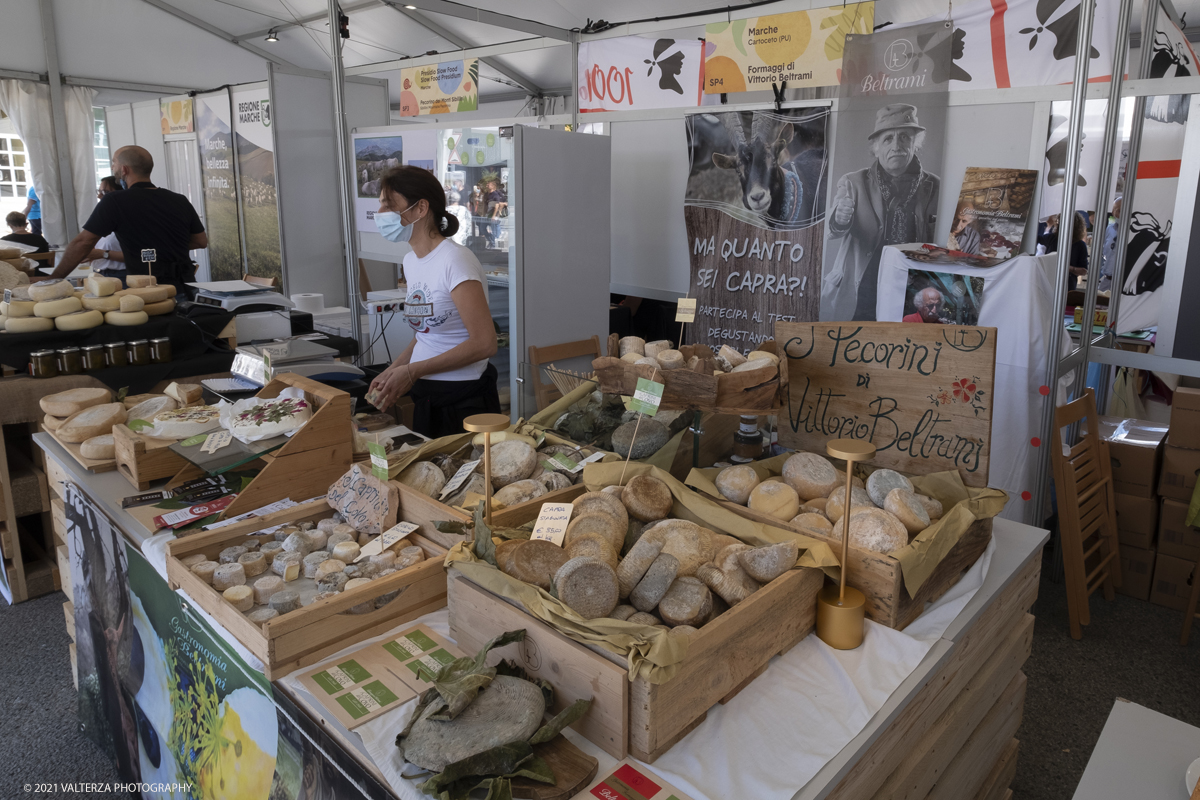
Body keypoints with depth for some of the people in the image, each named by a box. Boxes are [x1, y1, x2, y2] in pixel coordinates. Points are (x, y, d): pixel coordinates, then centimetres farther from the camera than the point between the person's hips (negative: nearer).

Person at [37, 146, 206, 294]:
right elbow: (201, 241, 15)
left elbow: (82, 243, -3)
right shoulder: (179, 201, 6)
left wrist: (53, 278, 7)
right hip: (184, 288, 5)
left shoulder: (114, 202, -5)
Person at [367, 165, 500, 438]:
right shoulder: (411, 262, 9)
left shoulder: (454, 260, -17)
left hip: (463, 402, -8)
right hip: (426, 399, 8)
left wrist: (411, 372, -20)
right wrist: (392, 372, 4)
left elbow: (484, 343, -22)